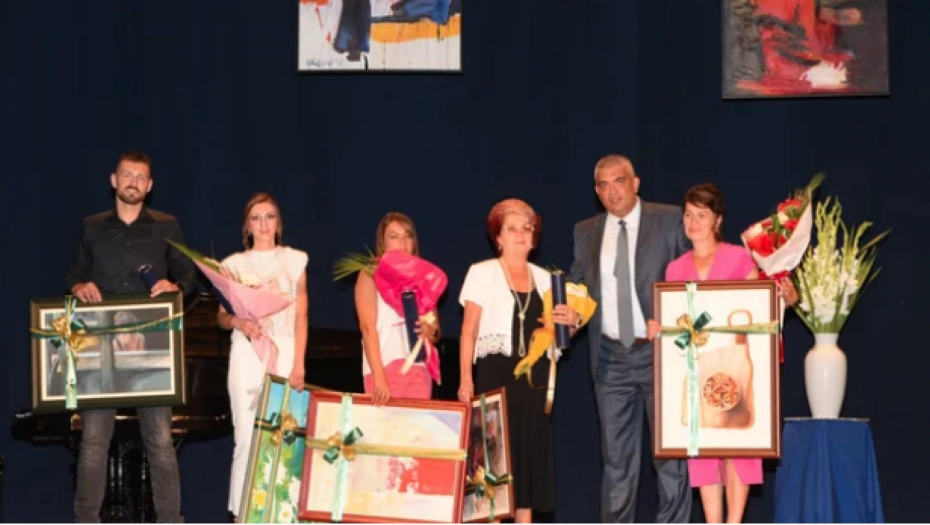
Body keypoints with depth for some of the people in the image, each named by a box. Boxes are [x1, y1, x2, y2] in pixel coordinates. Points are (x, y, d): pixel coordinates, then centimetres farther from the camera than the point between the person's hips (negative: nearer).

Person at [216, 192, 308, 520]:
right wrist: (237, 322, -15)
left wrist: (298, 364, -5)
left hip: (284, 352, 0)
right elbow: (221, 317, 8)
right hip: (246, 355, 0)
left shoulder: (294, 260, 8)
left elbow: (301, 317, 5)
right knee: (246, 436, -3)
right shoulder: (234, 265, 8)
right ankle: (243, 514, 0)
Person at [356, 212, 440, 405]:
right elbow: (367, 327, -8)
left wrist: (432, 332, -4)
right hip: (384, 367, -4)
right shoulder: (371, 275, 4)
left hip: (418, 368, 4)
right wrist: (379, 378, -20)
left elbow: (435, 333, 22)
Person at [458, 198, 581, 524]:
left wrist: (571, 321, -5)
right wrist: (466, 378, -12)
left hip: (534, 376, 4)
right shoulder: (482, 273, 3)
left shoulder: (543, 278, 15)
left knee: (531, 451, 2)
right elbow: (469, 330, -2)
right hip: (496, 374, -4)